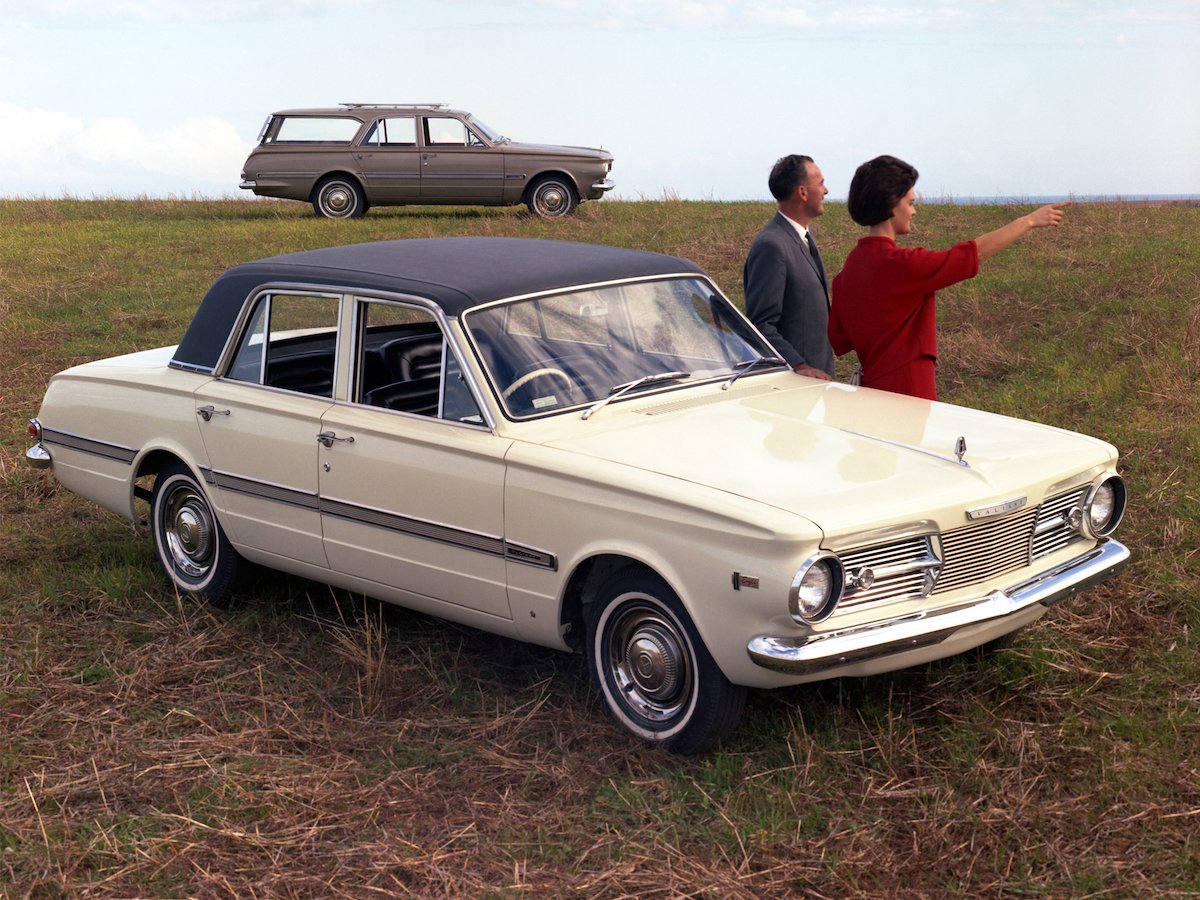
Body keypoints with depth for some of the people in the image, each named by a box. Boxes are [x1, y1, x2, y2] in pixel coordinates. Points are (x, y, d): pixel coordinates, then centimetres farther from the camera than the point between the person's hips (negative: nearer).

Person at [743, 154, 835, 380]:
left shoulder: (804, 235, 14)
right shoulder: (771, 246, -18)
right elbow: (760, 326, -20)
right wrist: (800, 367, -25)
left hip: (816, 373, 9)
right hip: (789, 378, -9)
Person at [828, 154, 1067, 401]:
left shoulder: (853, 263, 6)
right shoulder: (898, 263, -19)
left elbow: (838, 340, 9)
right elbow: (975, 252, -10)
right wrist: (1030, 221, 0)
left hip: (874, 388, 9)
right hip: (906, 395, -9)